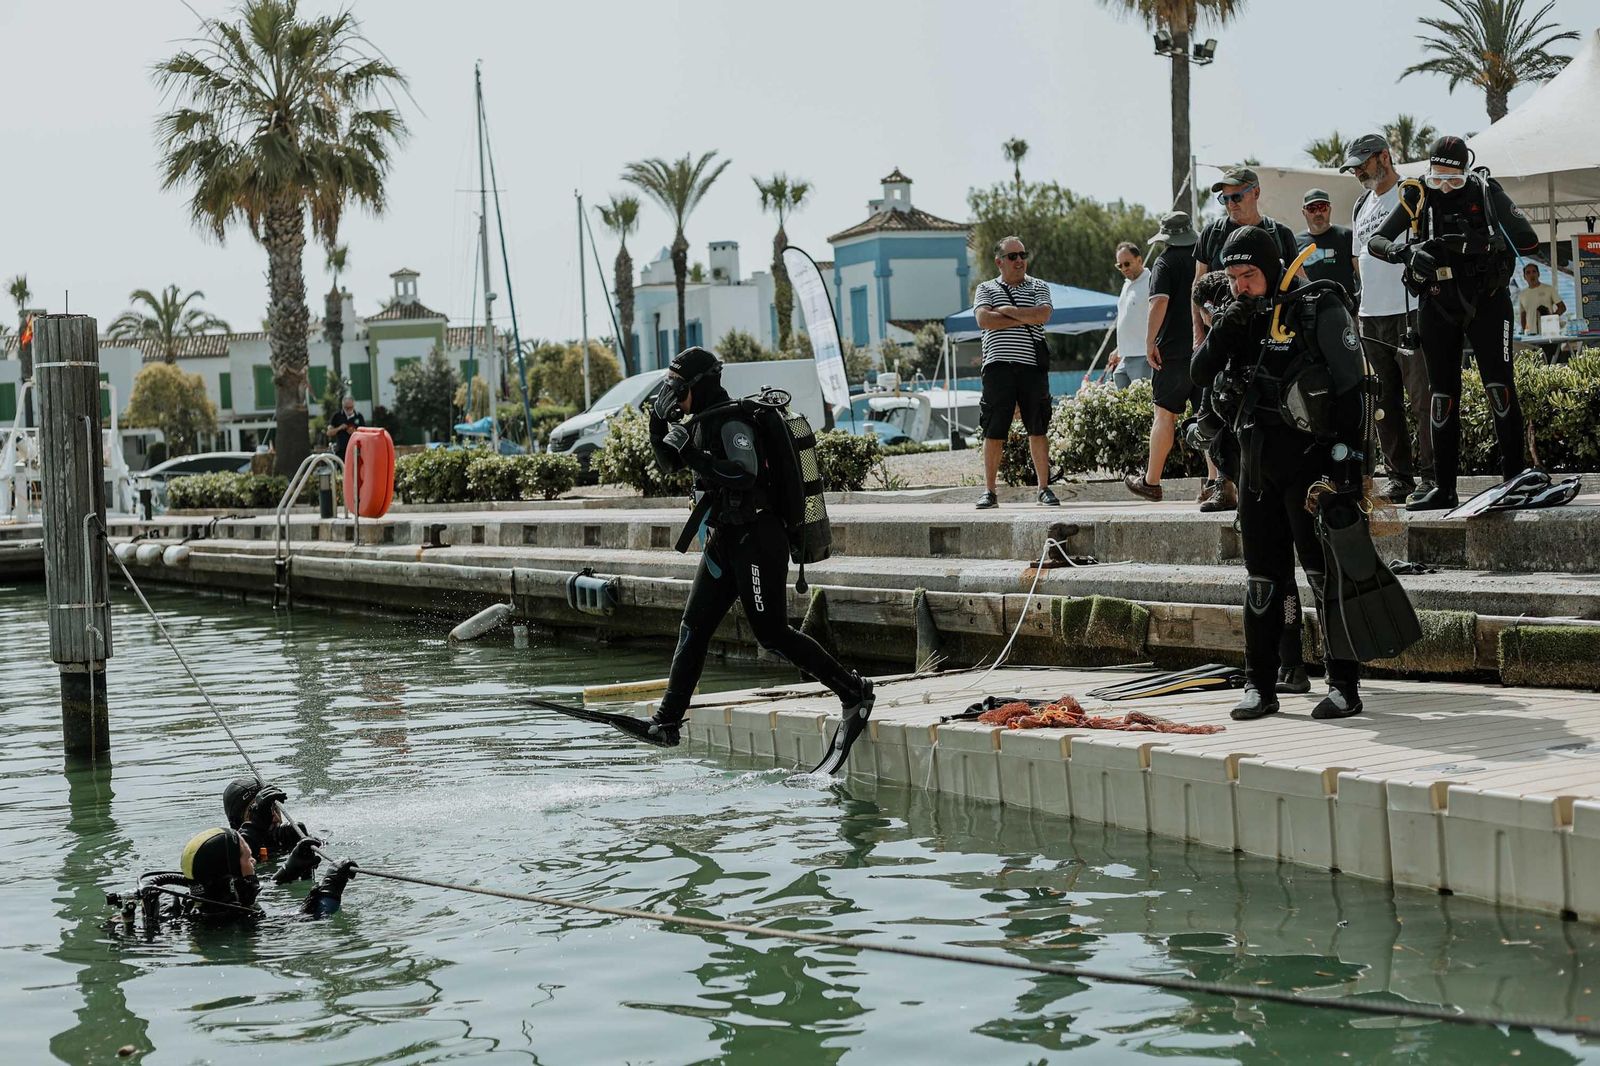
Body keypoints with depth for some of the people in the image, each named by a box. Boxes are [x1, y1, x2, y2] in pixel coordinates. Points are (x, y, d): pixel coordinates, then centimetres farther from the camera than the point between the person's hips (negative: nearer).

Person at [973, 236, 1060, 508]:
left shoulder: (1038, 287, 14)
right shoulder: (986, 289, 12)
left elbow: (1043, 315, -6)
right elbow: (984, 320, -6)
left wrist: (1006, 310, -3)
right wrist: (1024, 318, -4)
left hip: (1032, 365, 1)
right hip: (998, 365, -1)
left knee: (1037, 429, 4)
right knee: (993, 432, -2)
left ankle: (1044, 488, 10)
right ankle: (989, 491, 4)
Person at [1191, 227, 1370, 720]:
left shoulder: (1319, 309, -8)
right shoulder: (1239, 315, 10)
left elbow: (1350, 388, -10)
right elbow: (1201, 374, 7)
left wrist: (1349, 463, -16)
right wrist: (1222, 333, -11)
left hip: (1310, 458, -6)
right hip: (1256, 461, 6)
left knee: (1326, 573, -4)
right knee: (1262, 577, 10)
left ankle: (1345, 685, 2)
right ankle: (1260, 687, 17)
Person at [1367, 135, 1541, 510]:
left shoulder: (1485, 192, -6)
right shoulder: (1417, 197, 0)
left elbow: (1527, 239, -14)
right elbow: (1375, 241, -1)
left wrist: (1481, 242, -30)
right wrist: (1405, 250, -22)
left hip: (1487, 300, -2)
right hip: (1438, 306, 2)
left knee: (1499, 386, -11)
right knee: (1442, 394, 4)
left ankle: (1514, 476, -4)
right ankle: (1444, 488, 9)